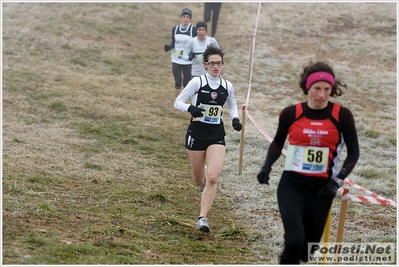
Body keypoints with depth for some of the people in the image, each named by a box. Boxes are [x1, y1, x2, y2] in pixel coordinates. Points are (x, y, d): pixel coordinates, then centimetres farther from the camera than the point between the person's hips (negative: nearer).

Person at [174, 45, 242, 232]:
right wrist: (190, 108, -26)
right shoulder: (197, 82, -8)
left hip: (217, 136, 1)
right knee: (199, 180, 13)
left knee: (212, 178, -16)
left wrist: (235, 119, 1)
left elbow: (232, 105, 21)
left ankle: (202, 218, -12)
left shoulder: (227, 86, 2)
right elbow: (177, 103, -6)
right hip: (196, 134, -1)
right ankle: (204, 178, 53)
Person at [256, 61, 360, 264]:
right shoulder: (290, 114, -4)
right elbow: (278, 142, 14)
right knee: (294, 240, -21)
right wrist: (267, 166, -2)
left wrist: (338, 180, -9)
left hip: (322, 188, 1)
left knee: (307, 251, 10)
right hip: (292, 184, -1)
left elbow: (353, 152, 3)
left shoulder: (342, 115, -6)